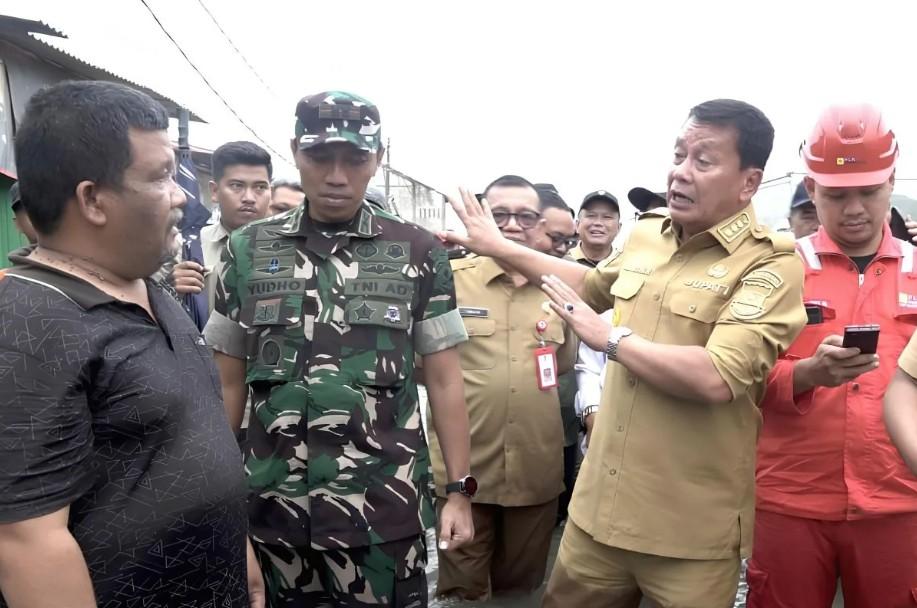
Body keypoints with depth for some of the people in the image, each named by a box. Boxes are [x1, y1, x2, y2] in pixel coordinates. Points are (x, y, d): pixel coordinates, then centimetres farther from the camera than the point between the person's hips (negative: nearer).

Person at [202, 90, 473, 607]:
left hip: (384, 509, -1)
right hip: (274, 507, 2)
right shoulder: (247, 250, 2)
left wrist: (460, 489, -1)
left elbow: (444, 379, 0)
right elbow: (228, 383, 7)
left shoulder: (418, 253, -3)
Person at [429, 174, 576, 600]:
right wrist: (459, 383, -10)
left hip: (537, 470, 3)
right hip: (463, 467, -3)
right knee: (463, 589, 14)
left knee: (522, 585, 20)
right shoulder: (449, 279, -6)